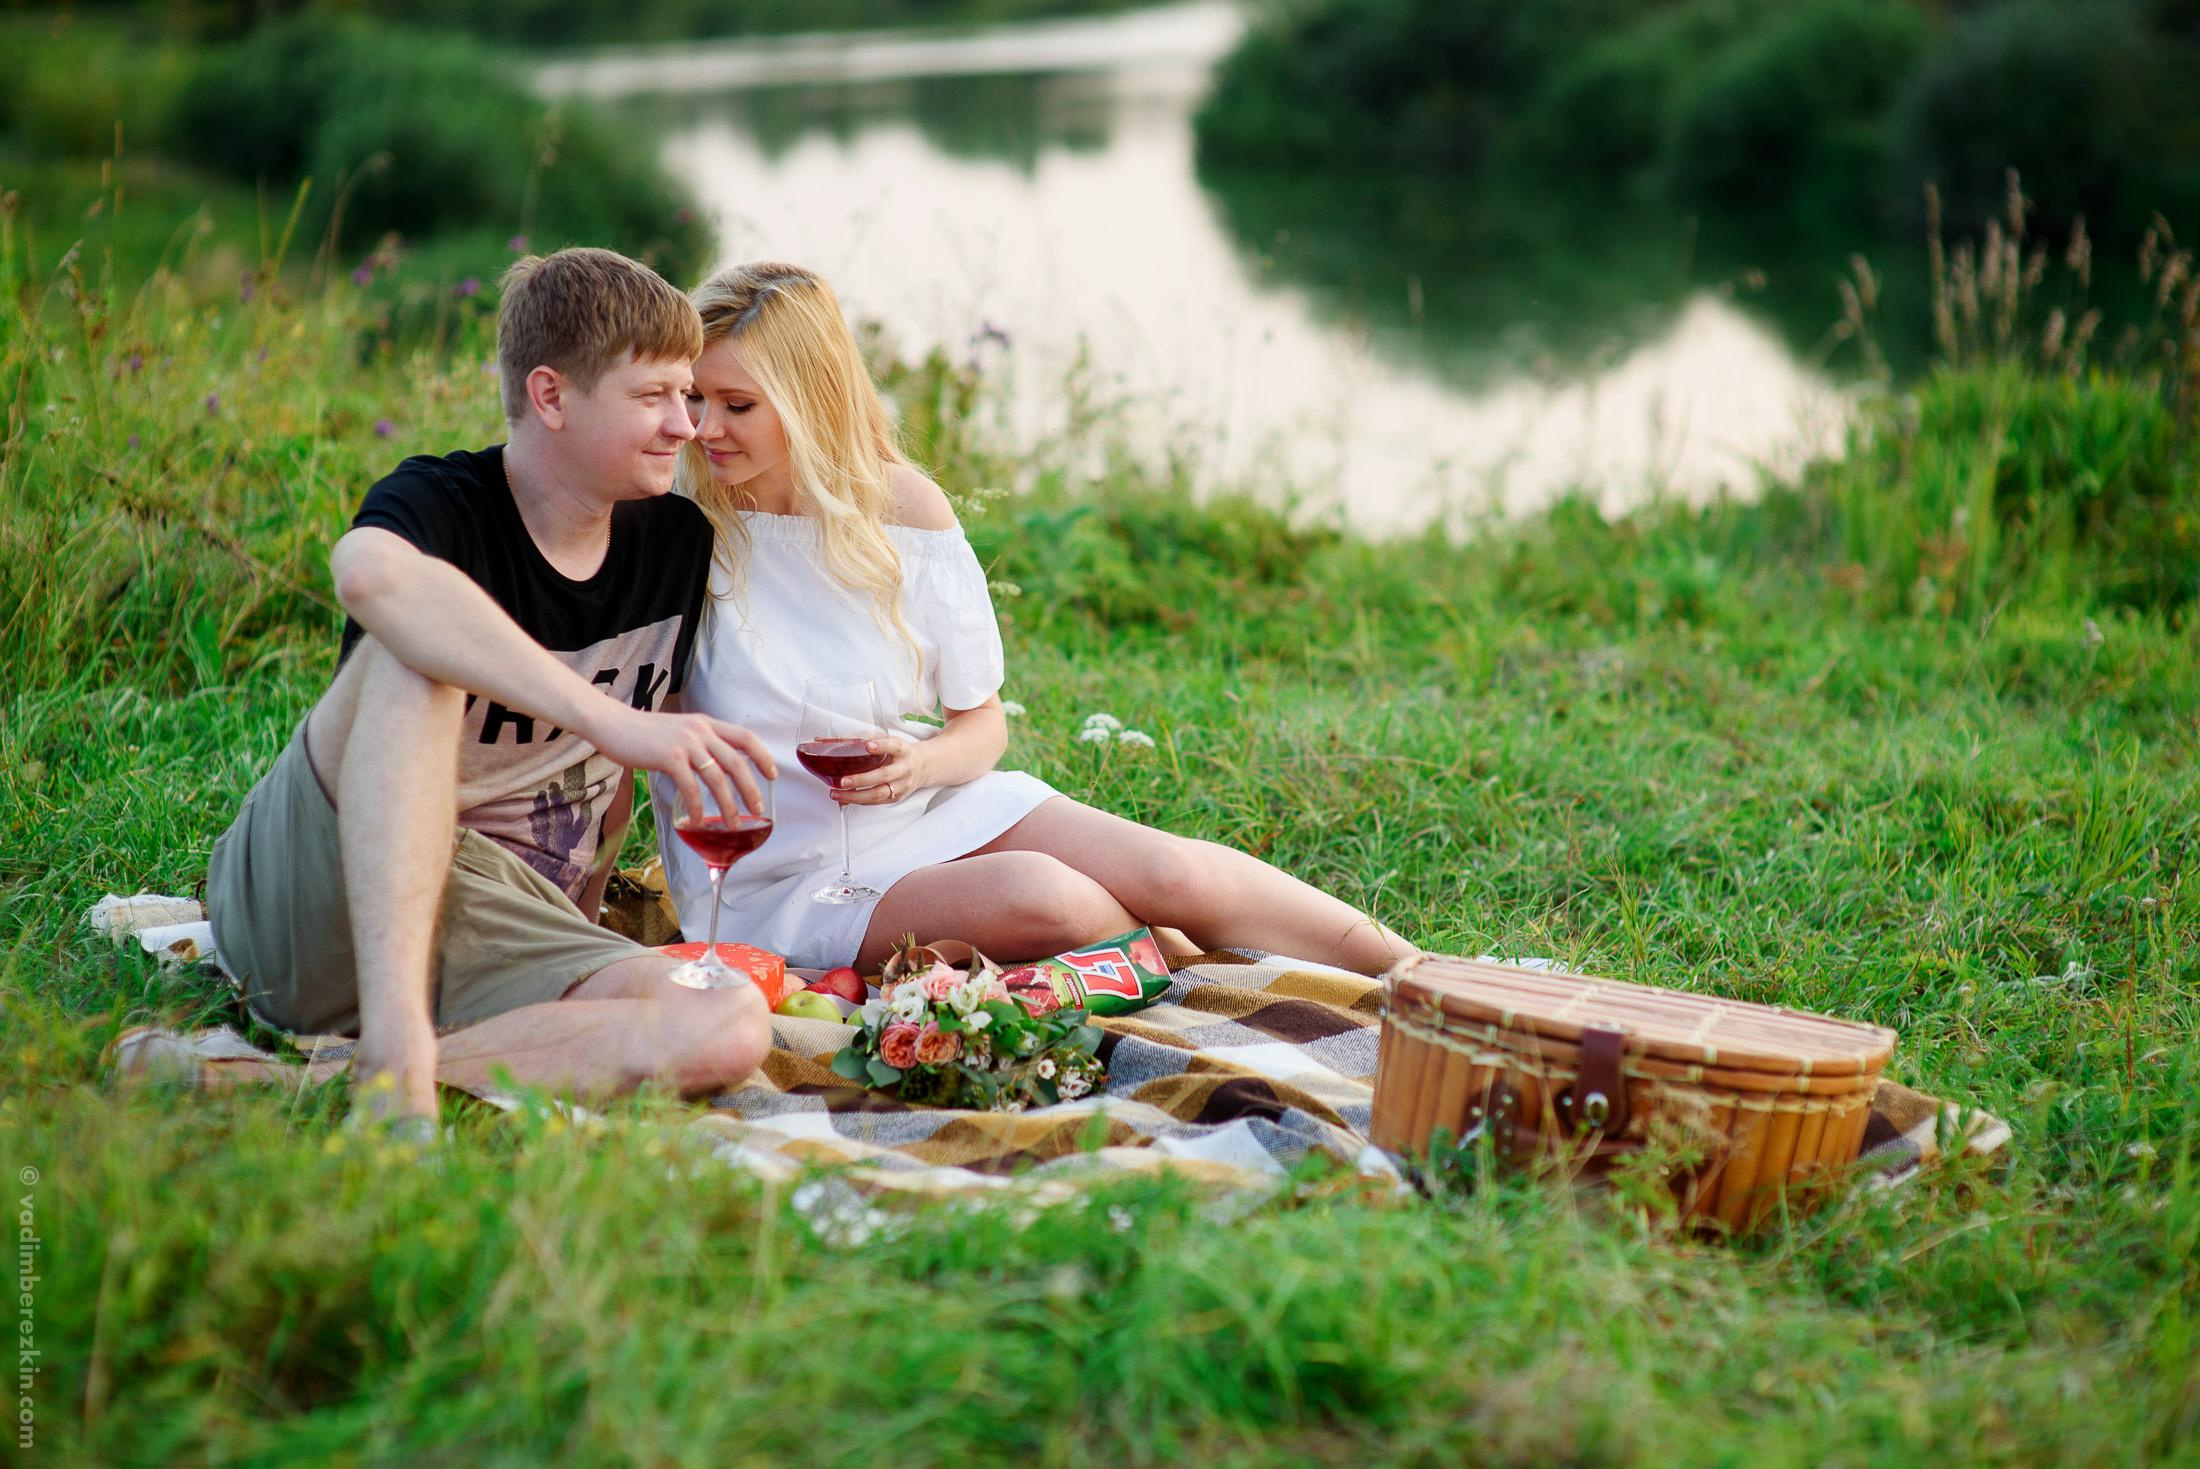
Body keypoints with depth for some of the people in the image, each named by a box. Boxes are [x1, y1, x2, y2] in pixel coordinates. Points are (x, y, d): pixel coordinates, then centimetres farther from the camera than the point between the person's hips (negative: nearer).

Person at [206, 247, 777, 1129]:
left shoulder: (677, 542, 6)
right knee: (416, 653, -31)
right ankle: (393, 1046, -43)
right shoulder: (441, 504, -12)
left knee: (735, 1029, -24)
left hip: (497, 920, 5)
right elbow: (369, 571, -40)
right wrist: (607, 717, -44)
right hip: (313, 887, -4)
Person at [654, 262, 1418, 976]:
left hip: (930, 808, 3)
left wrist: (922, 762, -18)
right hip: (787, 877, -3)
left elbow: (983, 722, 4)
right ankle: (1188, 959, -1)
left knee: (1174, 872, -15)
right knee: (1039, 896, -29)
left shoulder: (904, 508, -4)